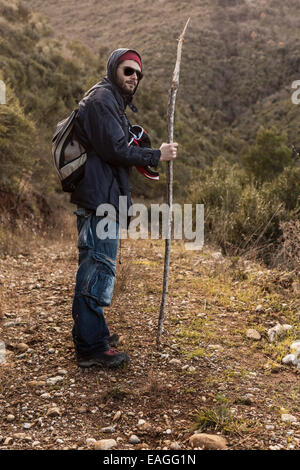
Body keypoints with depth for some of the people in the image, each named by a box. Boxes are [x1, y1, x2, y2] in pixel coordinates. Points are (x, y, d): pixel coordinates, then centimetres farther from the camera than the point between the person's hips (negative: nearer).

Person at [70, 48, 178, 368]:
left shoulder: (114, 101, 23)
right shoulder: (102, 98, -10)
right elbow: (115, 150, -19)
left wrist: (143, 162, 8)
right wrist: (157, 156, -10)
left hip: (102, 199, 11)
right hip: (99, 199, -11)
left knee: (95, 268, 16)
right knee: (98, 268, -8)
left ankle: (91, 334, 30)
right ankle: (91, 347, 1)